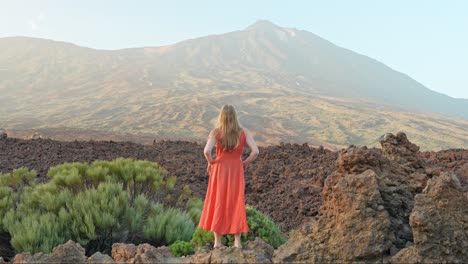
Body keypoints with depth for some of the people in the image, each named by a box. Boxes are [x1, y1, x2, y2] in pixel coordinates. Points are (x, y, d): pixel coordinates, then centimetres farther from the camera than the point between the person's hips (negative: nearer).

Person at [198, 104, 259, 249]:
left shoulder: (216, 132, -10)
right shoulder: (244, 132, -5)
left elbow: (206, 151, -23)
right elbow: (255, 151, -13)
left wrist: (210, 162, -3)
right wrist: (245, 163, 3)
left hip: (219, 171, -1)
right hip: (236, 171, 1)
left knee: (217, 204, 11)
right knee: (236, 204, 11)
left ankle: (217, 241, 14)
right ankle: (237, 241, 12)